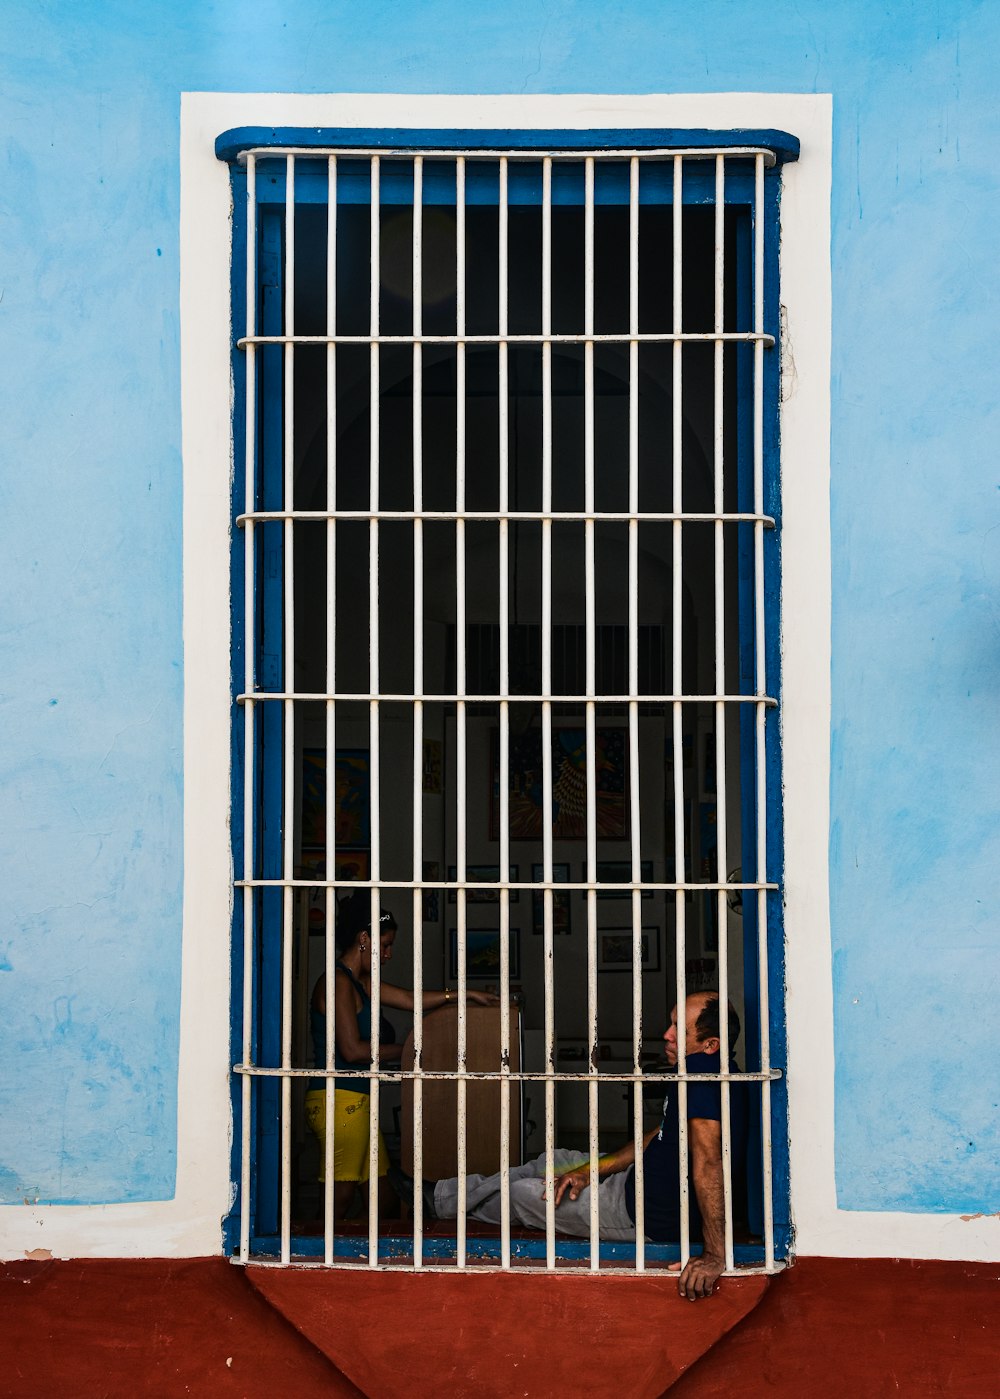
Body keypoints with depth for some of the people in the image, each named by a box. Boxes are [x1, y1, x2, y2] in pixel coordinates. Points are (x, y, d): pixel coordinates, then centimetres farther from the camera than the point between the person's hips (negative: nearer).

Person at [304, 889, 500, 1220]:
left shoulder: (359, 982, 18)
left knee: (385, 1200, 10)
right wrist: (407, 1051, -7)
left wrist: (467, 994, 19)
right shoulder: (338, 981, -12)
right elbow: (351, 1050, -18)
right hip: (340, 1101, -10)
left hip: (355, 1103, 10)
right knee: (341, 1199, -7)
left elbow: (411, 999, 21)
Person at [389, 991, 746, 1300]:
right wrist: (591, 1170, 5)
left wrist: (714, 1255, -43)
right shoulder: (703, 1072, 1)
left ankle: (444, 1203, 38)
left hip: (651, 1216, -9)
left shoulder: (701, 1069, -32)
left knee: (521, 1193, 8)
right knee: (553, 1161, 21)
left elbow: (707, 1161, -40)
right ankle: (440, 1195, 36)